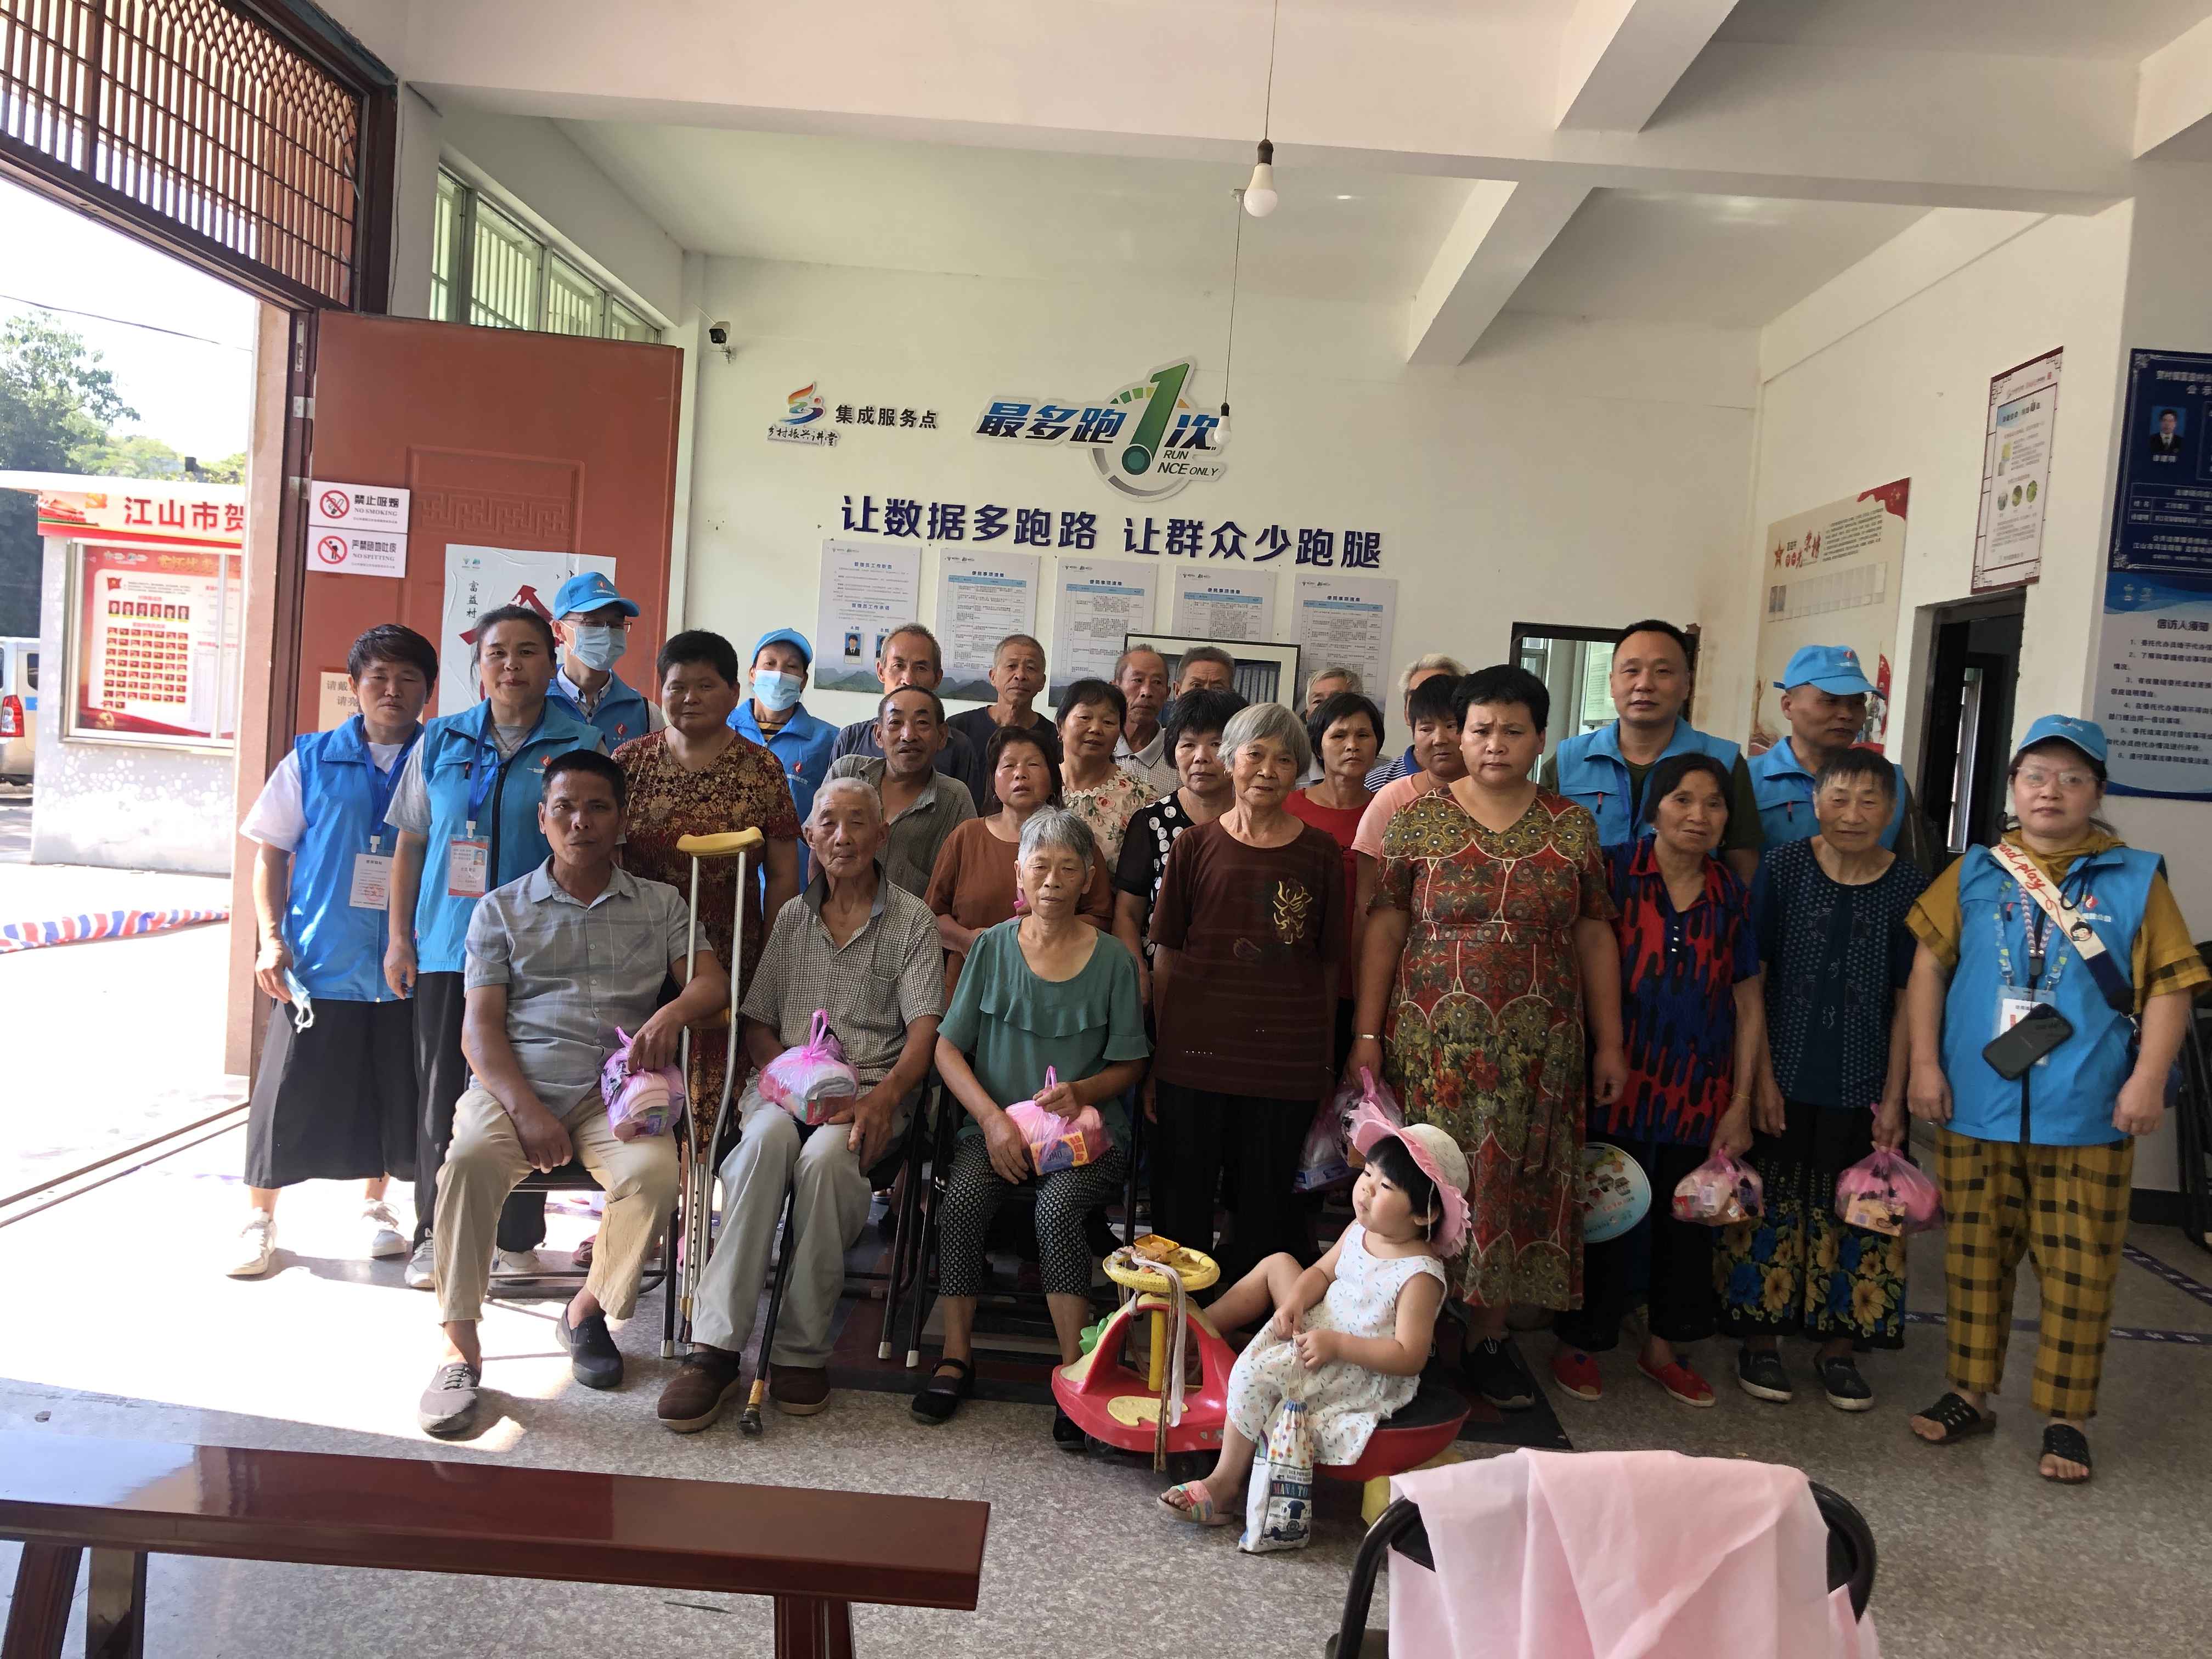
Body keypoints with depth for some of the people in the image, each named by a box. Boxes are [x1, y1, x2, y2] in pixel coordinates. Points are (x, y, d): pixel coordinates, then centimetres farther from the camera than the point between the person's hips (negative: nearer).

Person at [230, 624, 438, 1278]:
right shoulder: (313, 759, 4)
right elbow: (272, 852, 7)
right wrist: (270, 938, -2)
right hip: (319, 960, 0)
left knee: (395, 1095, 9)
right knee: (289, 1095, 3)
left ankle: (375, 1207, 29)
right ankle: (259, 1221, 19)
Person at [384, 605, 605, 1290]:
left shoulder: (583, 746, 1)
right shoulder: (441, 741, 9)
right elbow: (409, 843, 12)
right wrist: (399, 937, 7)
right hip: (446, 950, 2)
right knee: (442, 1095, 7)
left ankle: (516, 1240, 16)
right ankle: (435, 1238, 19)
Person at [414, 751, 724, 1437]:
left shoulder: (659, 904, 17)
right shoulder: (501, 909, 14)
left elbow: (713, 980, 6)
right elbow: (480, 1027, 5)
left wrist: (675, 1010, -20)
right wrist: (525, 1109, -13)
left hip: (612, 1090, 0)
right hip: (514, 1084, 0)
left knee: (655, 1171, -30)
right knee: (470, 1159, -33)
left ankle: (587, 1310, -3)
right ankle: (460, 1348, -19)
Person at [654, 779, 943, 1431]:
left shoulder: (911, 920, 9)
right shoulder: (792, 918, 19)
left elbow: (925, 1029, -2)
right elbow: (757, 1024, 16)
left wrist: (884, 1096, -21)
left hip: (872, 1088, -2)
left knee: (826, 1156, -36)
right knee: (767, 1138, -33)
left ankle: (801, 1350, -23)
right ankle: (715, 1346, -32)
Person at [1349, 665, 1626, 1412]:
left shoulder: (1572, 826, 6)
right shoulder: (1417, 820, 0)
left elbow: (1594, 937, 8)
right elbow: (1383, 930, -1)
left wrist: (1609, 1042, 5)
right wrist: (1367, 1033, -5)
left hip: (1538, 1046, 2)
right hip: (1433, 1038, -2)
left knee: (1515, 1185, 7)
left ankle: (1488, 1335, 22)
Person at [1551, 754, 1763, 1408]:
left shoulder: (1732, 897, 6)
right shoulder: (1614, 871, -5)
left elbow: (1748, 1003, 9)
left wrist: (1741, 1103, 6)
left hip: (1699, 1091, 4)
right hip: (1618, 1082, -4)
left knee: (1688, 1219, 13)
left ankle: (1663, 1347, 32)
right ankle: (1579, 1345, 22)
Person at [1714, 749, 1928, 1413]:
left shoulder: (1910, 888, -1)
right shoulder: (1782, 868, -4)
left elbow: (1907, 1000, 2)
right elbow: (1751, 979, -3)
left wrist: (1894, 1095, -1)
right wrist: (1763, 1078, -7)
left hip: (1862, 1086, 1)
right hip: (1785, 1079, -1)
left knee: (1855, 1214, 9)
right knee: (1771, 1209, 6)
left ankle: (1837, 1346, 24)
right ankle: (1760, 1339, 20)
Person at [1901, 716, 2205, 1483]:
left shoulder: (2136, 880, 2)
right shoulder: (1975, 873, 5)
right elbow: (1929, 964, 4)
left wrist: (2148, 1080, -10)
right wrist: (1924, 1064, -2)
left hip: (2088, 1119, -1)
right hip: (1975, 1110, 2)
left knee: (2078, 1270, 5)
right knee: (1975, 1256, 11)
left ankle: (2064, 1416, 19)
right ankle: (1970, 1391, 25)